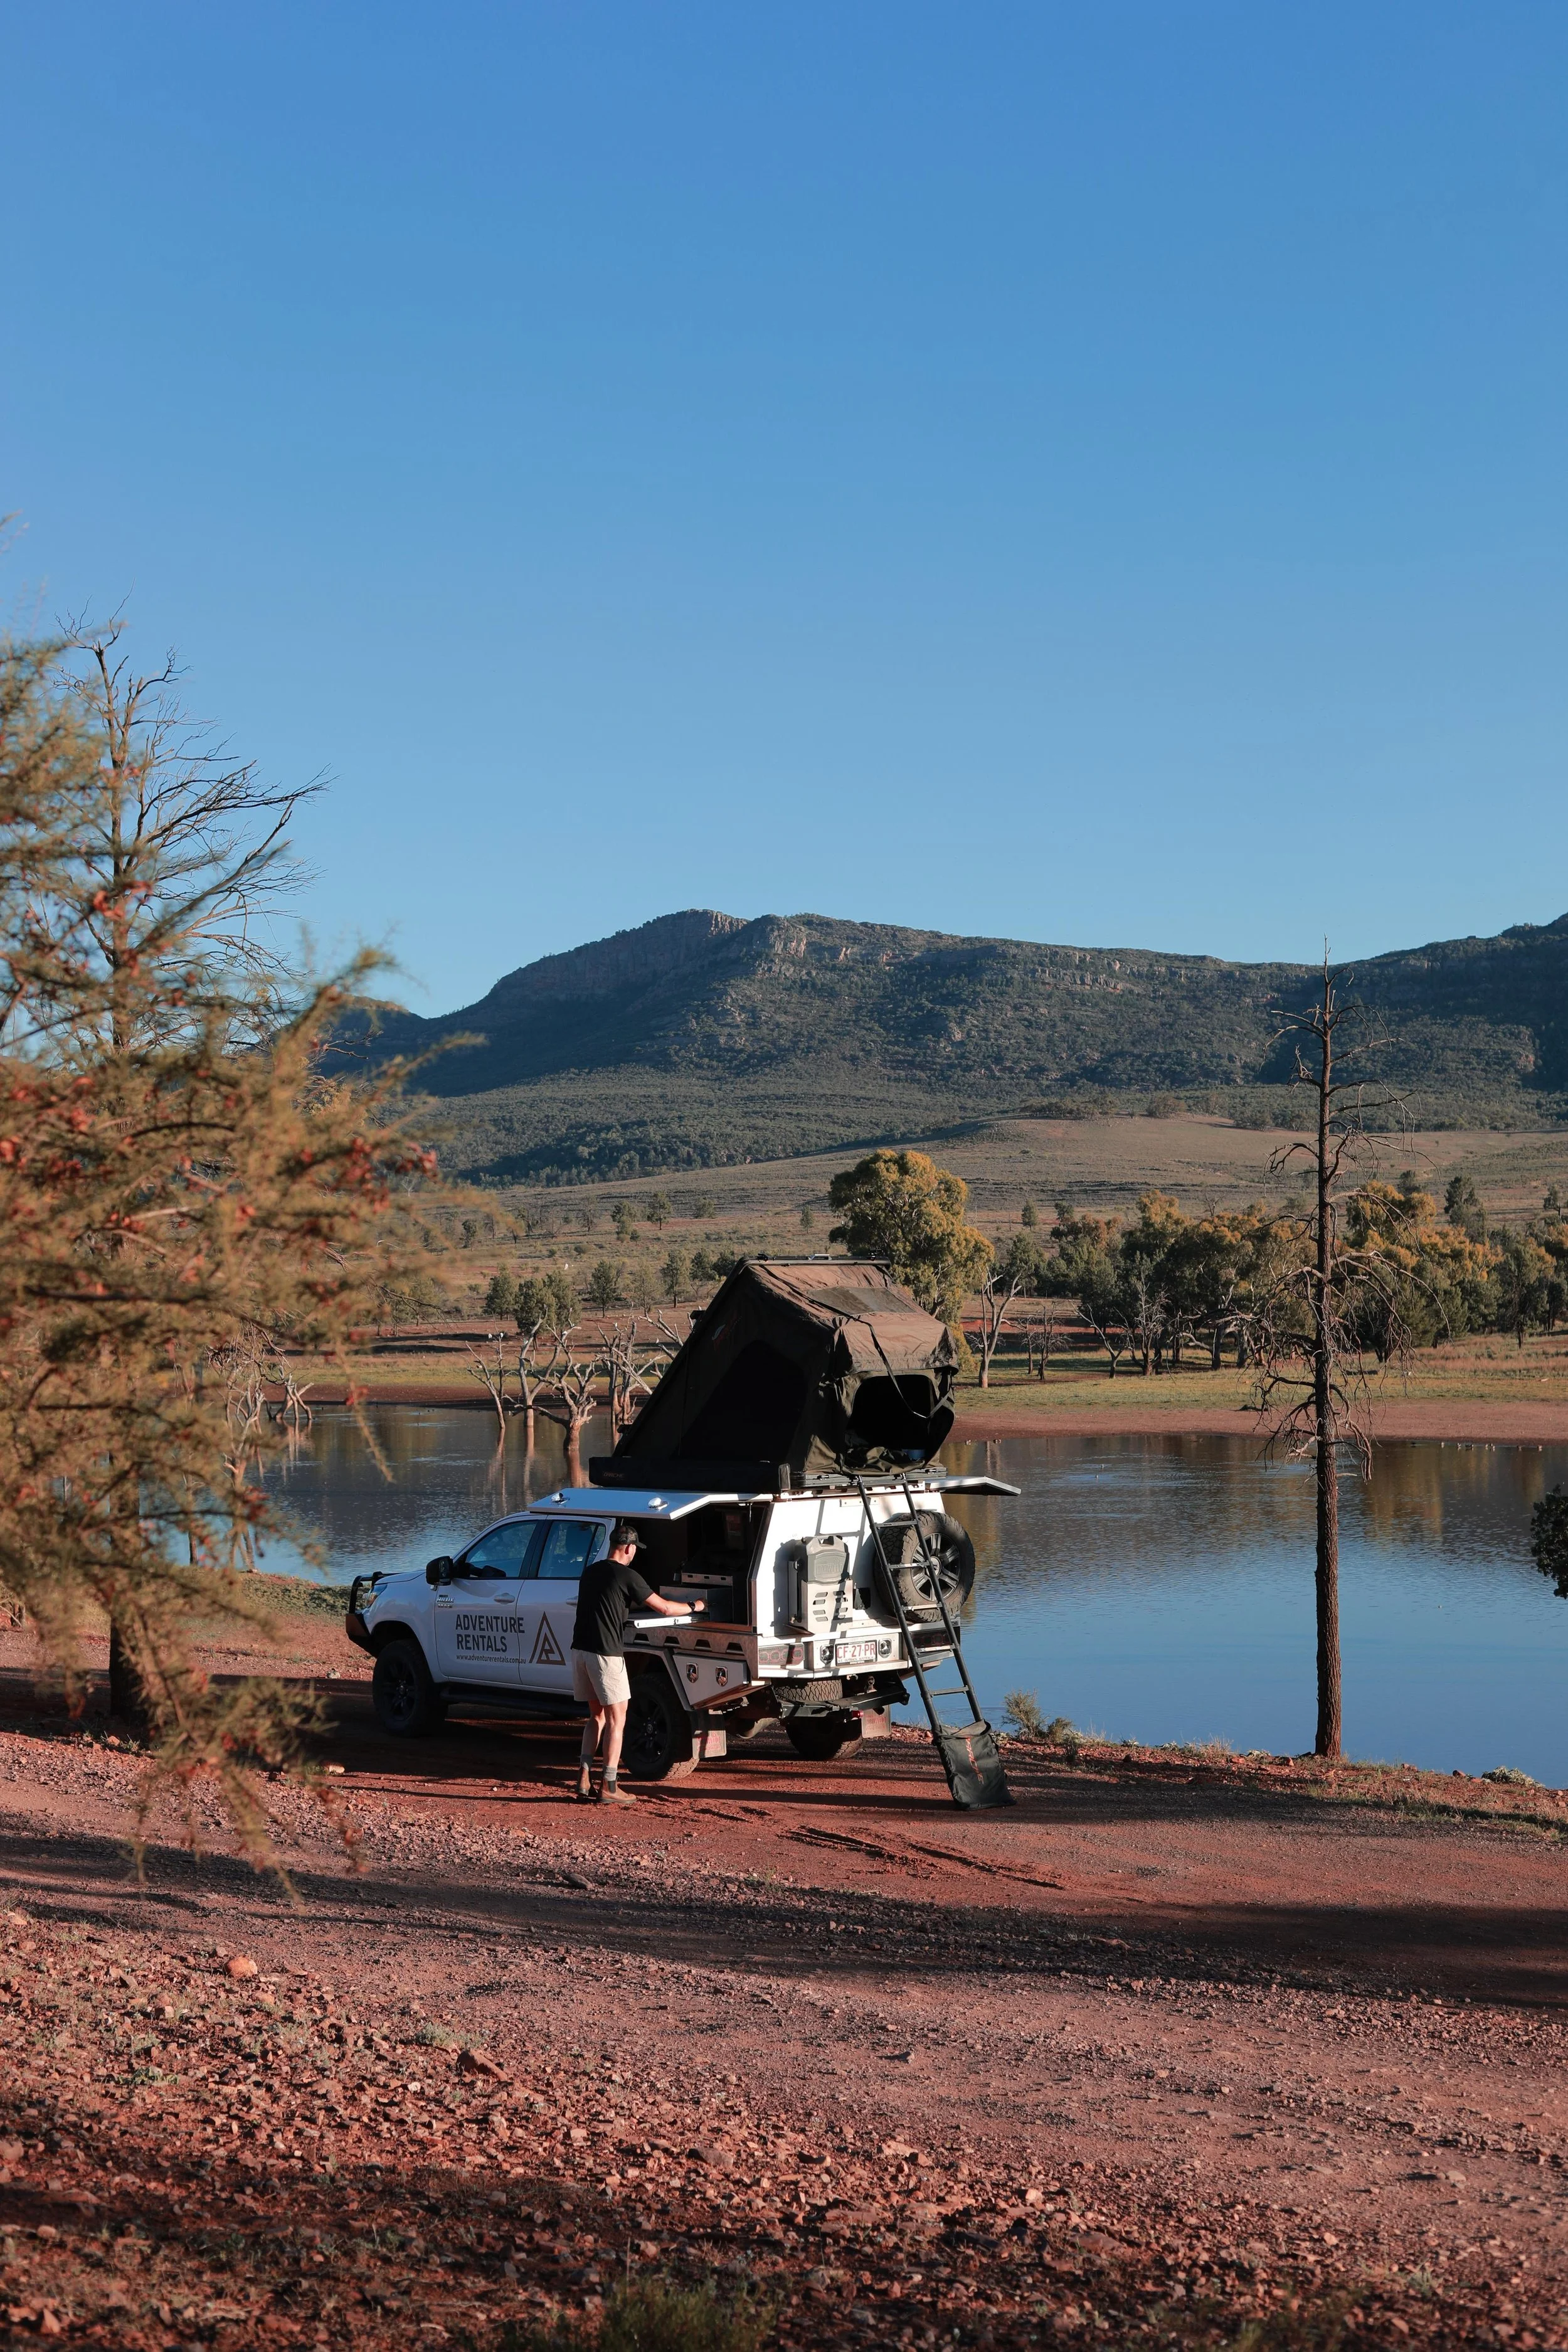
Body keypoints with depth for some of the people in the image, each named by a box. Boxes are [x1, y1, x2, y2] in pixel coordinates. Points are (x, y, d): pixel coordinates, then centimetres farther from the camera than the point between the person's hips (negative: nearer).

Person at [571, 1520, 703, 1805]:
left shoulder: (590, 1572, 14)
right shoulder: (627, 1576, -8)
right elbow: (665, 1609, -4)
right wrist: (693, 1607, 13)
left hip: (580, 1650, 7)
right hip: (606, 1654, -7)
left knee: (596, 1715, 17)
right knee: (616, 1719, 1)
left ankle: (584, 1778, 9)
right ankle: (609, 1787, -1)